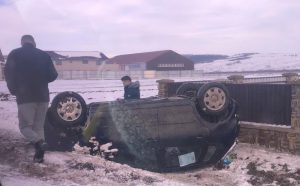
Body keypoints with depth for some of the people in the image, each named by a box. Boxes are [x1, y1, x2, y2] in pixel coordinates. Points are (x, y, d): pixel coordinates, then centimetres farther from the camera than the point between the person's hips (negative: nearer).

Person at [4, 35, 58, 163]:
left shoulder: (14, 54, -1)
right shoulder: (44, 55, 6)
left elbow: (8, 74, -7)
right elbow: (53, 75, 3)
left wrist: (14, 90, 7)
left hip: (25, 97, -3)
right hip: (43, 96, 3)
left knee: (25, 126, 3)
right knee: (39, 126, 12)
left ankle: (39, 143, -23)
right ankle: (39, 154, 8)